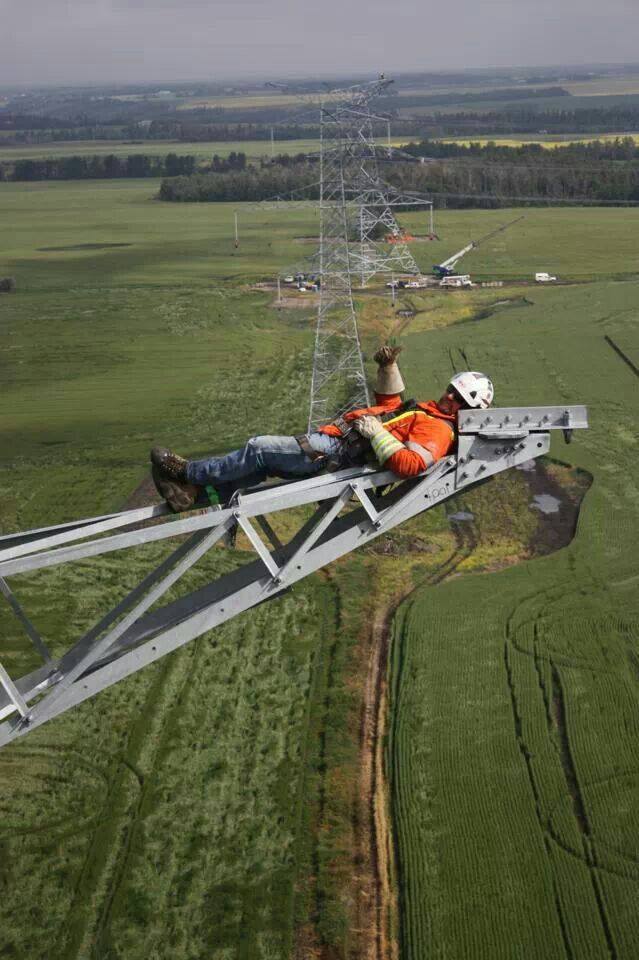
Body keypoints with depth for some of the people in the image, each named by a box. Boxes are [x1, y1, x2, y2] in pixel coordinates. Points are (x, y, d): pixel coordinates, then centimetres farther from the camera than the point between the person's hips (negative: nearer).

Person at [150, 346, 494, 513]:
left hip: (337, 452, -10)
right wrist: (387, 368, 20)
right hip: (332, 438, 10)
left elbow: (410, 464, -32)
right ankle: (197, 494, 4)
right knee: (260, 466, 5)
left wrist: (374, 432, -24)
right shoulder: (429, 411, 19)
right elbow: (388, 404, 34)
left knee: (258, 450, -10)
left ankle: (189, 472, 3)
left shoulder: (437, 430, -13)